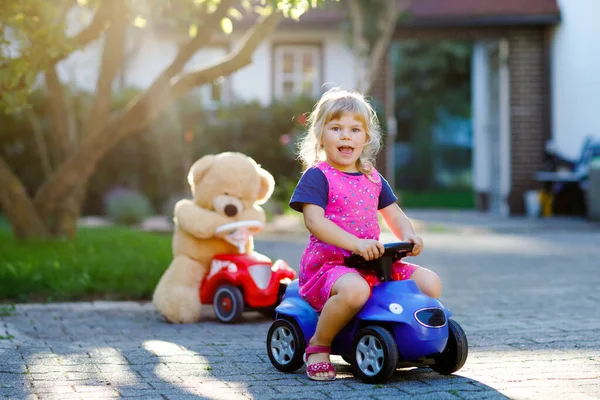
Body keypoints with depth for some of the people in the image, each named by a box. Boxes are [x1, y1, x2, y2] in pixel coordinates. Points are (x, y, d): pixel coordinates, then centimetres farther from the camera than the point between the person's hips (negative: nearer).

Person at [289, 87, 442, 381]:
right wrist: (356, 243, -30)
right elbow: (314, 221, -18)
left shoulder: (373, 178, 16)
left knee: (430, 282, -7)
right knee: (354, 289, -40)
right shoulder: (317, 176, -6)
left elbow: (394, 215, 19)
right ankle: (318, 345, -15)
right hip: (327, 263, -7)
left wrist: (408, 236, -6)